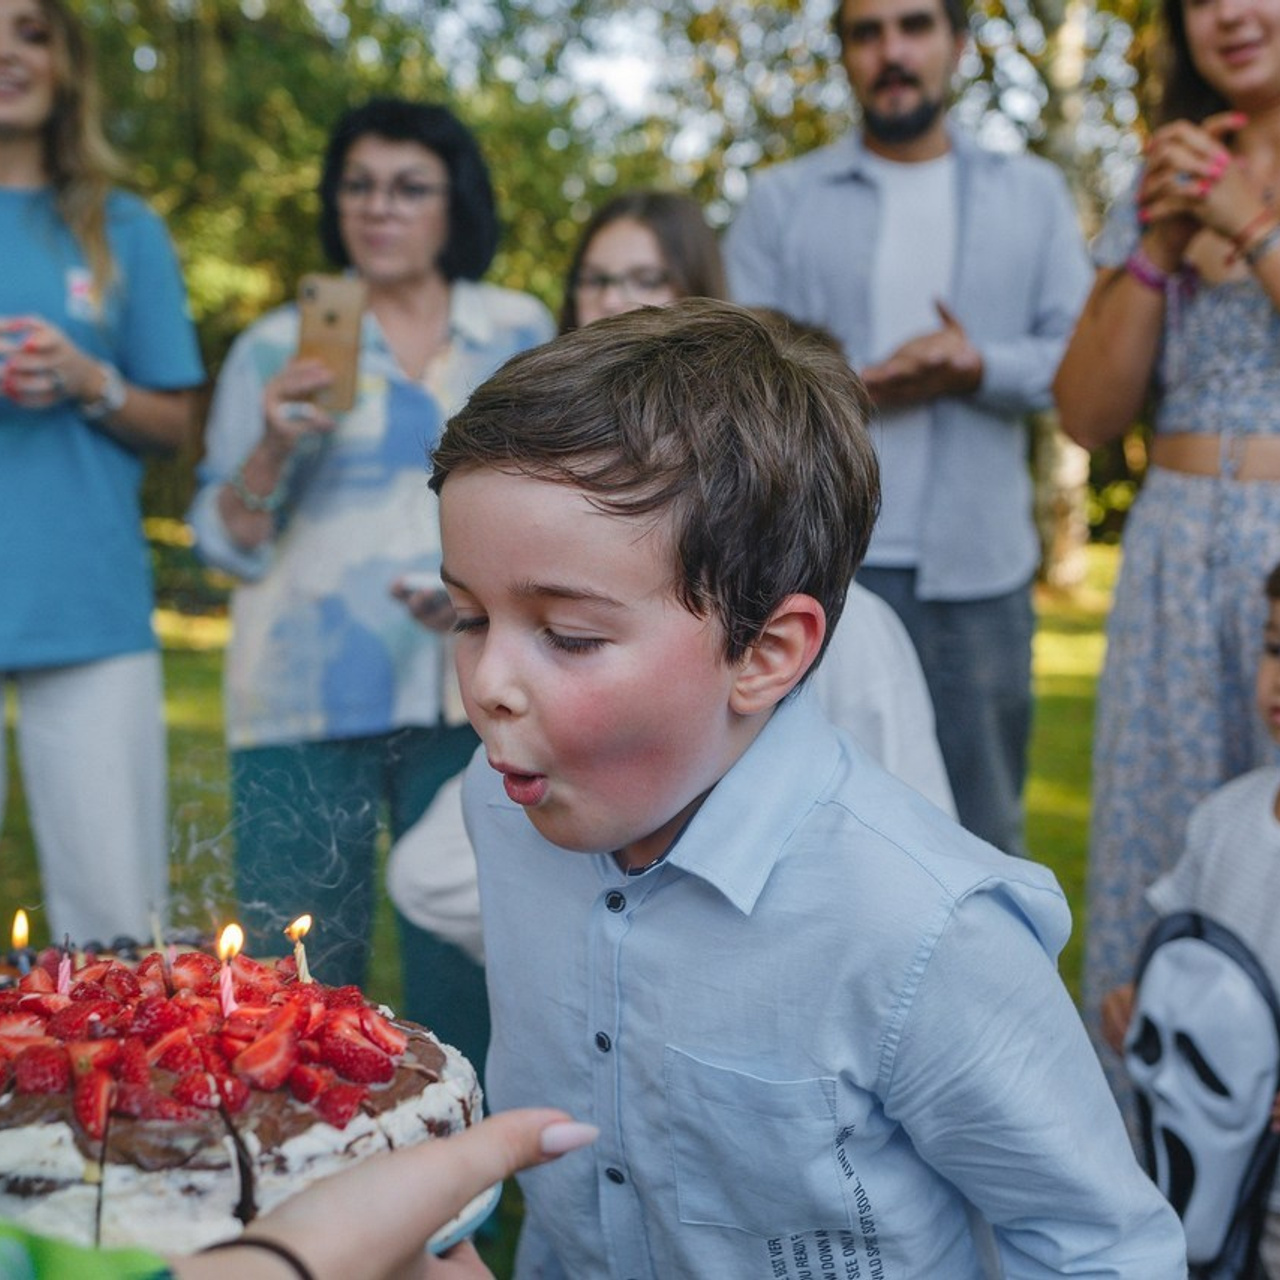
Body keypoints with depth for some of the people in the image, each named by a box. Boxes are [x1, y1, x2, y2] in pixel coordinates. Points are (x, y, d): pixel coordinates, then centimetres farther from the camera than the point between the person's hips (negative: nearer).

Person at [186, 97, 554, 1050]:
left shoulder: (521, 331, 10)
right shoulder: (277, 347, 6)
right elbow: (224, 543, 4)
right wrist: (273, 449, -12)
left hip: (468, 694, 1)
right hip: (307, 700, -1)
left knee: (462, 980, 3)